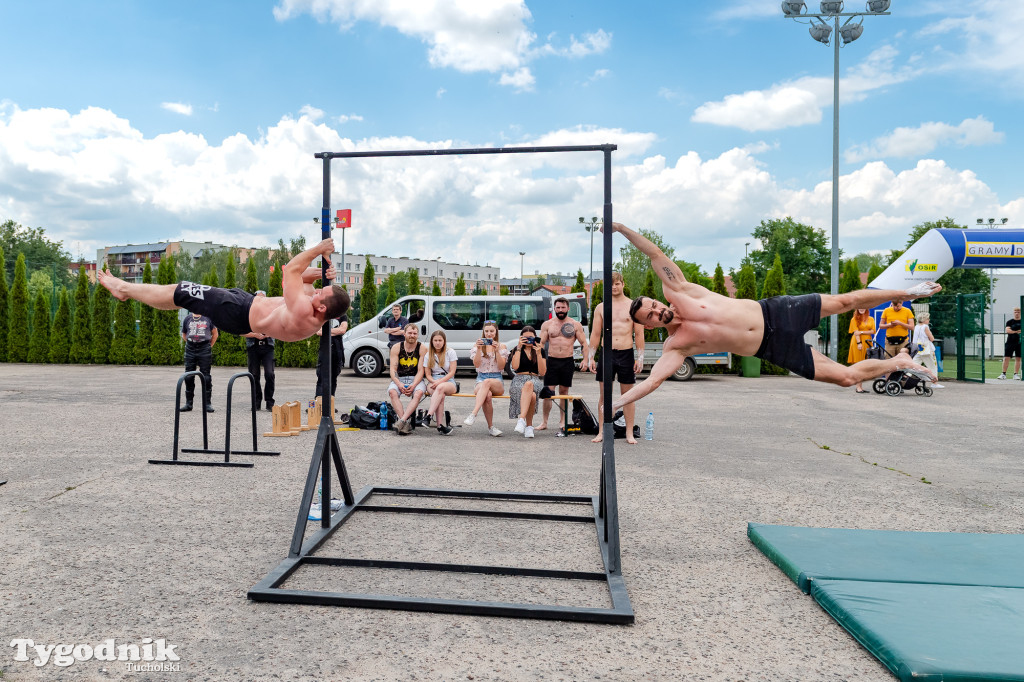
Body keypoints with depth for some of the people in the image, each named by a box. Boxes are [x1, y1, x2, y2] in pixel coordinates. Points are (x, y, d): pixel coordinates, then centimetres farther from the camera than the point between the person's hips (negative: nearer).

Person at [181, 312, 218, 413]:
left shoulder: (208, 318, 4)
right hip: (190, 350, 3)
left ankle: (207, 403, 4)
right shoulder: (187, 319, 10)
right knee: (188, 377, 4)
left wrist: (209, 347, 5)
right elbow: (184, 335, 21)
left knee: (206, 377, -2)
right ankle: (188, 403, 13)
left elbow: (215, 334, 11)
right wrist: (190, 343, 10)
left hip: (204, 349, -2)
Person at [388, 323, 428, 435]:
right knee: (392, 392, -31)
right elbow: (393, 369, -4)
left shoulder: (422, 348, -1)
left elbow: (420, 371, -5)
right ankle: (407, 423, -37)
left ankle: (401, 421, -41)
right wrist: (399, 384, -22)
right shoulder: (396, 348, 2)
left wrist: (413, 385, -23)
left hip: (416, 379, -1)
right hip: (399, 379, 1)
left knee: (419, 393, -34)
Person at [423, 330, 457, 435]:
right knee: (441, 395, -35)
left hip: (449, 382, -1)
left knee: (441, 388, -39)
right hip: (433, 382, 1)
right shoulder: (428, 354, 10)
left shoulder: (450, 352, 4)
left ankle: (429, 415, -50)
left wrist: (440, 381, -18)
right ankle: (440, 425, -43)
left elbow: (452, 372, -3)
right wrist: (434, 382, -16)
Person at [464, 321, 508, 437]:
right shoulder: (478, 345, 12)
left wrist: (497, 351, -12)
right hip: (481, 378, 0)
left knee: (487, 382, -39)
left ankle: (473, 414, -47)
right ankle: (491, 427, -28)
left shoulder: (502, 346, 12)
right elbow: (476, 364, -1)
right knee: (487, 394, -36)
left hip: (497, 380, 0)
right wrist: (479, 349, -13)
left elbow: (501, 367, 0)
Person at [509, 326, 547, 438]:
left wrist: (538, 354, -6)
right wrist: (519, 348, -6)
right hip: (519, 380, 0)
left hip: (535, 381, 0)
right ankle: (529, 425, -33)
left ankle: (521, 419, -45)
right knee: (532, 396, -38)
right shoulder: (516, 350, 13)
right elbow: (515, 367, -7)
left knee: (528, 384, -40)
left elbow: (542, 372, 4)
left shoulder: (541, 351, 14)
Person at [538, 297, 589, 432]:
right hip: (551, 361, 0)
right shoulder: (547, 325, 7)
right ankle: (544, 422, 4)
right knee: (548, 392, -4)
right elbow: (541, 343, 6)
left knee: (564, 392, 7)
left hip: (568, 361, 0)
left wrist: (585, 360, -8)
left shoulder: (575, 325, 5)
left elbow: (584, 343, 5)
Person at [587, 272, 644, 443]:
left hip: (626, 354, -1)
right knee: (603, 395, 4)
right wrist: (591, 357, 3)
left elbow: (639, 334, 3)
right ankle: (601, 432, 11)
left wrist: (640, 358, -3)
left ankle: (629, 433, 12)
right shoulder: (601, 308, 8)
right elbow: (595, 334, 9)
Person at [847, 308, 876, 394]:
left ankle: (861, 386, 5)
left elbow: (872, 331, 4)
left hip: (868, 343, 4)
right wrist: (859, 343, -17)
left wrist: (862, 332, -10)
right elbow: (856, 332, -6)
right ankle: (858, 386, -8)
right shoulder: (854, 319, 4)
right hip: (858, 342, -4)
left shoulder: (871, 319, 14)